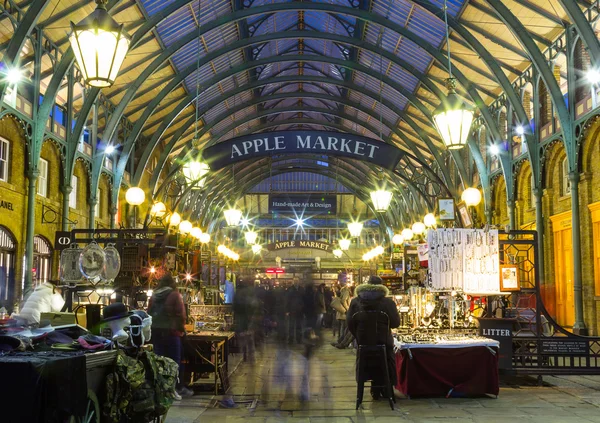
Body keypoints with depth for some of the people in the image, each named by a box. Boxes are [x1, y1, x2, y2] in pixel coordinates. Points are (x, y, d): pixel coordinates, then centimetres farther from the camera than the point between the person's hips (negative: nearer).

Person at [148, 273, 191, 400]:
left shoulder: (153, 296, 10)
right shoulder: (175, 295, -6)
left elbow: (149, 313, 13)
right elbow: (180, 314, -9)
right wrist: (182, 328, 4)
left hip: (156, 332, 5)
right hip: (171, 331, -5)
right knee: (174, 361, 1)